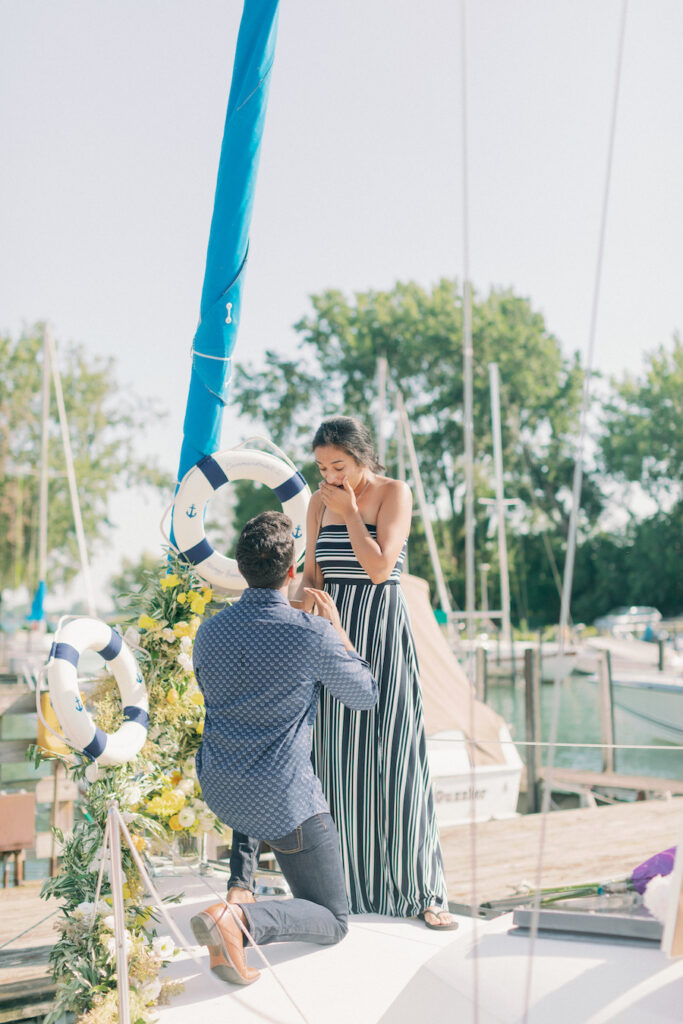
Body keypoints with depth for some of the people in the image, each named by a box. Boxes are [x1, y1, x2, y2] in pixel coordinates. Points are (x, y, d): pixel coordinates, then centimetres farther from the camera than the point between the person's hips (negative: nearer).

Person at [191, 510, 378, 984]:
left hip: (218, 789, 6)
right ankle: (241, 918, -20)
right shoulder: (314, 635, -17)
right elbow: (366, 697, 0)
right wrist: (338, 629, 10)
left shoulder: (209, 632, -2)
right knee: (333, 922, 8)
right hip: (284, 799, -6)